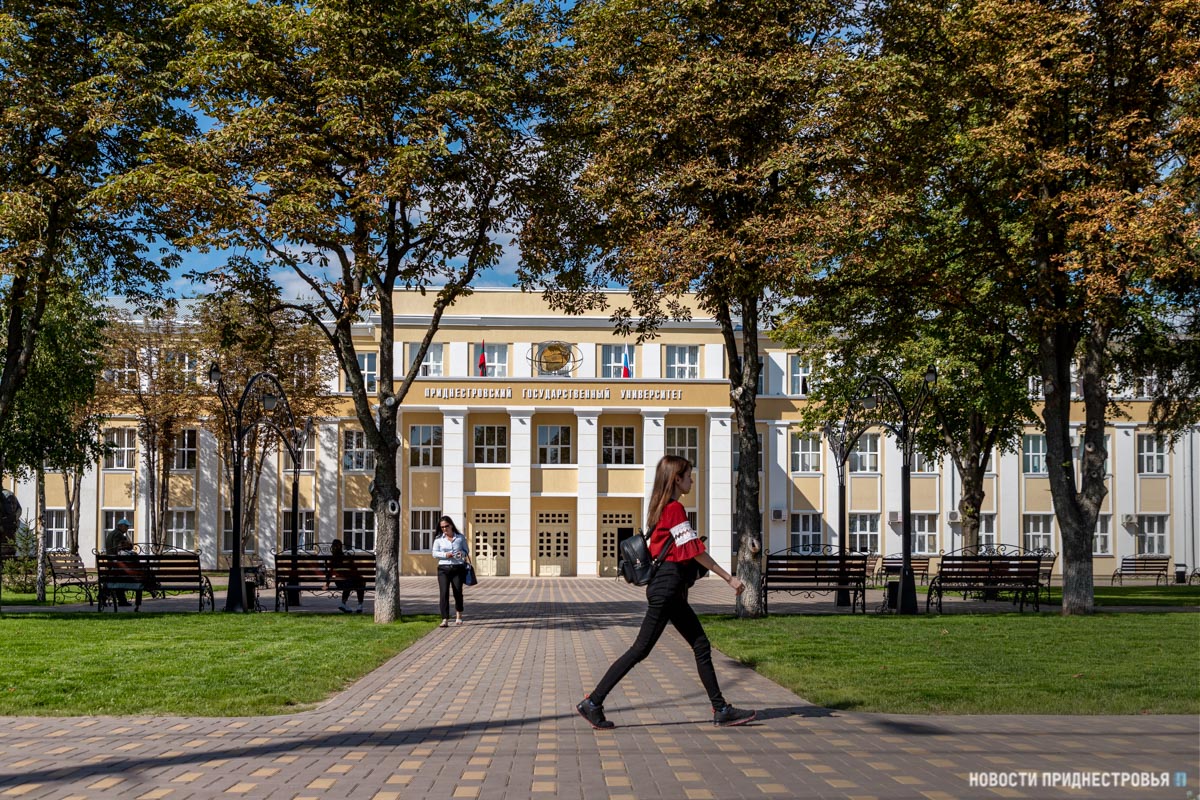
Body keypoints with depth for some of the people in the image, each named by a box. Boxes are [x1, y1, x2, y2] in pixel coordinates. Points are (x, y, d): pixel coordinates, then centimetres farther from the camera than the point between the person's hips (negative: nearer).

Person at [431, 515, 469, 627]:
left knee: (458, 592, 7)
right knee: (443, 593, -11)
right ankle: (445, 620, -13)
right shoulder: (438, 539, 7)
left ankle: (459, 615, 34)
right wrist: (445, 555, -16)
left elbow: (466, 551, 10)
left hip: (458, 568, 0)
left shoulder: (460, 538, 7)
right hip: (443, 568, 0)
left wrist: (462, 554, -13)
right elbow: (435, 553, 1)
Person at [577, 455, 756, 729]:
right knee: (640, 650, -7)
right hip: (667, 586, -10)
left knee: (701, 646, 9)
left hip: (671, 592, 10)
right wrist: (729, 578, -12)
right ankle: (593, 702, -3)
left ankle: (721, 710, 11)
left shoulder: (663, 508, 15)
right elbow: (695, 551, -15)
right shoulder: (675, 508, -13)